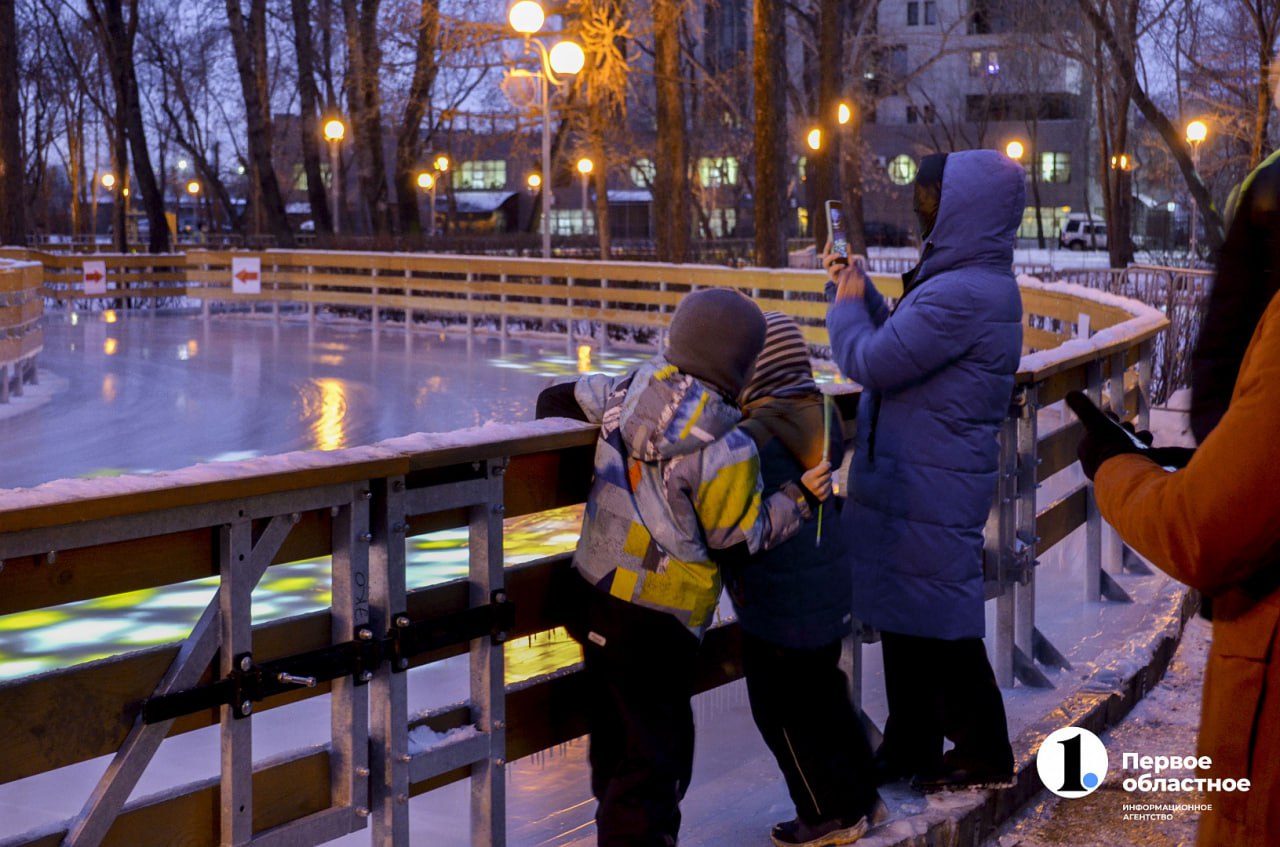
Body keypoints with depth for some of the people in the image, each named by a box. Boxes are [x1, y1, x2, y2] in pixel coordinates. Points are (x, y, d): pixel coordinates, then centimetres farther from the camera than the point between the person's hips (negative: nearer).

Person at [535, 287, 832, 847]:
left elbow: (556, 402, 12)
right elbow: (735, 543, -9)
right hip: (655, 623, -8)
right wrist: (798, 500, 1)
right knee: (656, 758, 2)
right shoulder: (726, 452, -18)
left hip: (593, 597, 8)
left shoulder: (629, 392, -1)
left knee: (616, 744, 21)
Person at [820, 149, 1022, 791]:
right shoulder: (973, 282, 11)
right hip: (912, 480, 10)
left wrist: (847, 304, -4)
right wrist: (857, 289, 10)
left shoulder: (962, 295, -23)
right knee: (908, 619, 17)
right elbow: (897, 345, 16)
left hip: (928, 491, -10)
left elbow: (872, 361, -21)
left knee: (938, 625, 2)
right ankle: (909, 746, 29)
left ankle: (984, 754, 16)